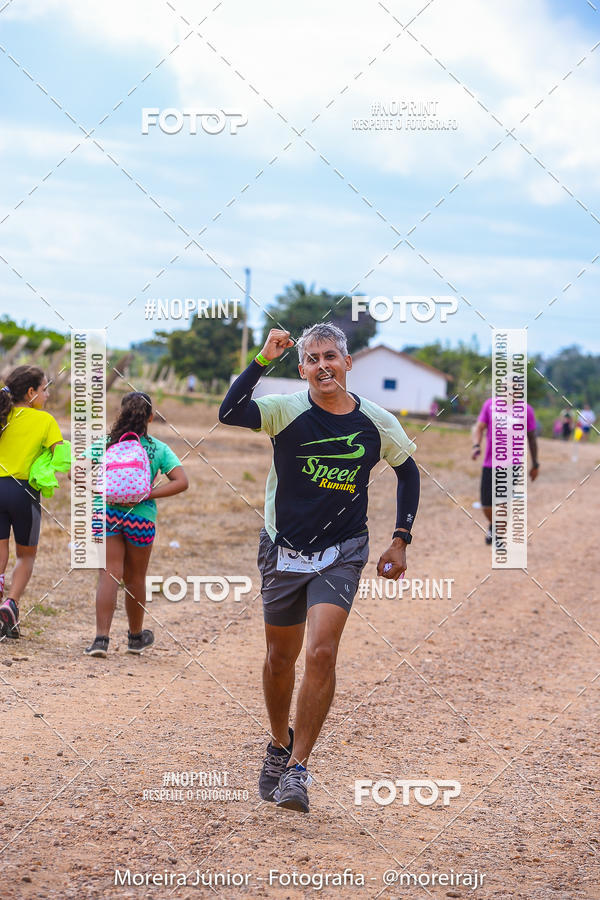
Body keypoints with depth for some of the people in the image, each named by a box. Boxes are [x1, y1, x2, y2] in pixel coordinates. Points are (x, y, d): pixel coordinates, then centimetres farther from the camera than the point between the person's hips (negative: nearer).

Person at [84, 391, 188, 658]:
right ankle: (136, 637, 31)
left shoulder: (106, 444, -2)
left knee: (109, 575, -1)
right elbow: (181, 481, -9)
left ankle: (101, 637, -15)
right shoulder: (158, 449, -1)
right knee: (135, 579, 15)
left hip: (108, 514, 0)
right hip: (141, 517, 0)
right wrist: (147, 495, -12)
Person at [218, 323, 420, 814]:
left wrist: (400, 540, 9)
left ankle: (298, 768, -9)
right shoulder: (286, 411, -11)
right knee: (281, 659, 12)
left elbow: (408, 471, 13)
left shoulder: (377, 423, -5)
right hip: (283, 550, 1)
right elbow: (229, 414, -30)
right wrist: (263, 360, -34)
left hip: (341, 553, -1)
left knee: (322, 652, -18)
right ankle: (280, 744, 38)